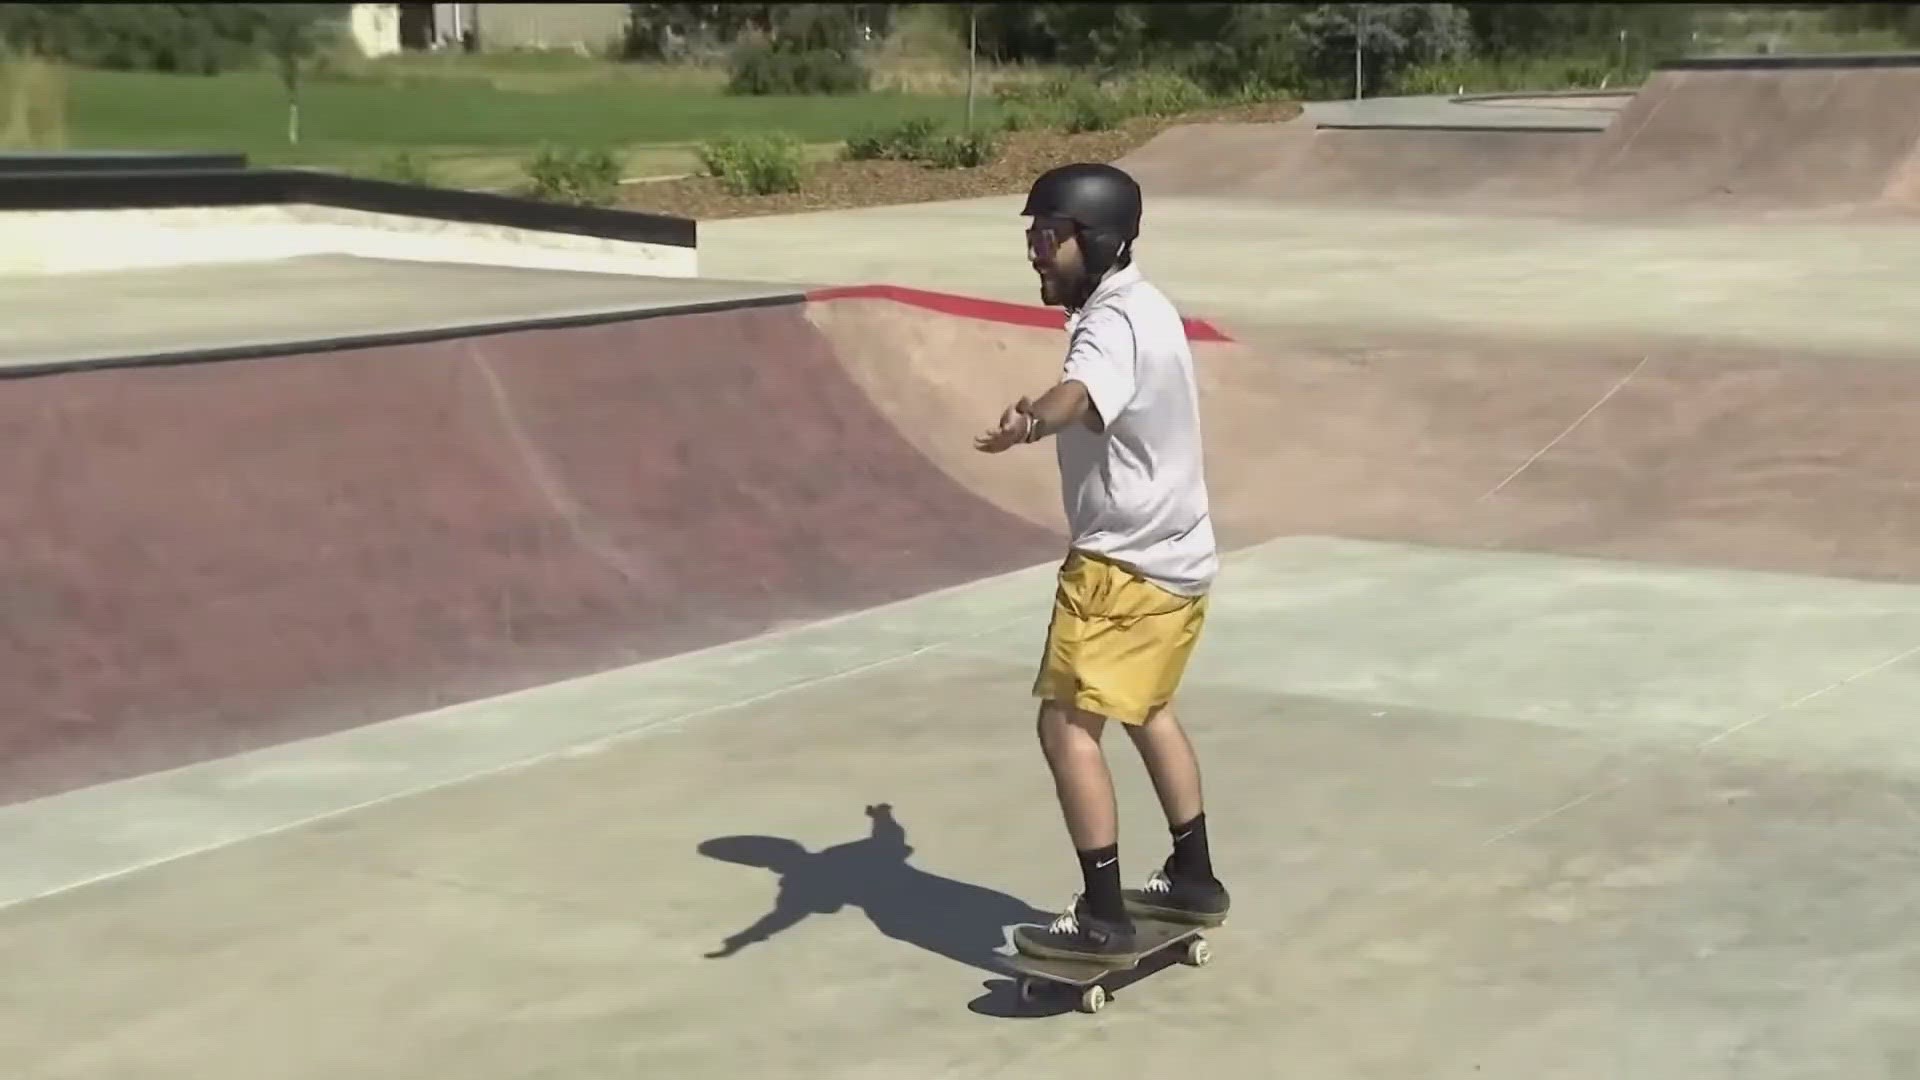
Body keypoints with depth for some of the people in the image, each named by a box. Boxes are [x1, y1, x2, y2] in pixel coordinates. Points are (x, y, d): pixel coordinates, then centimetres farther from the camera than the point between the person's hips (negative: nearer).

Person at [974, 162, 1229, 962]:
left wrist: (1028, 424, -67)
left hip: (1125, 563, -11)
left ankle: (1103, 917, -9)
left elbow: (1081, 395, -46)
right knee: (1147, 711, 26)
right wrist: (1047, 416, 59)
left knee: (1068, 725, -10)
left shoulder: (1113, 322, -20)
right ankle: (1193, 879, 37)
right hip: (1176, 553, 11)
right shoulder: (1139, 305, 13)